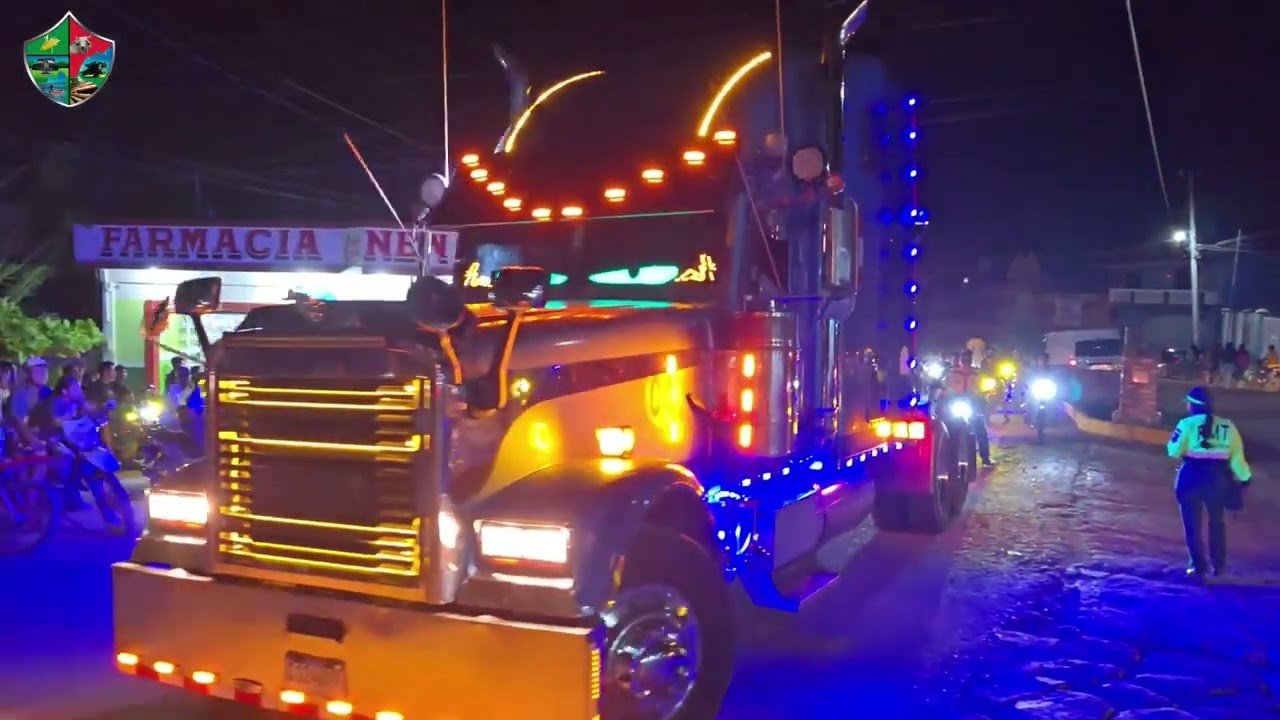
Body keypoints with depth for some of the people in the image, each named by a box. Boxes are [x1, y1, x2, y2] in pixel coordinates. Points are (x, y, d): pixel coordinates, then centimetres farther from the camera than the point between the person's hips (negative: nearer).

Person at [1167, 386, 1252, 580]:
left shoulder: (1187, 424, -8)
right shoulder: (1228, 426, 3)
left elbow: (1174, 451, -8)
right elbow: (1237, 456, 4)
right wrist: (1244, 478, 12)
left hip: (1192, 476, -4)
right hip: (1218, 478, 4)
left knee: (1192, 523, 7)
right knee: (1217, 521, 21)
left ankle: (1199, 566, 5)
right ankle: (1219, 565, 25)